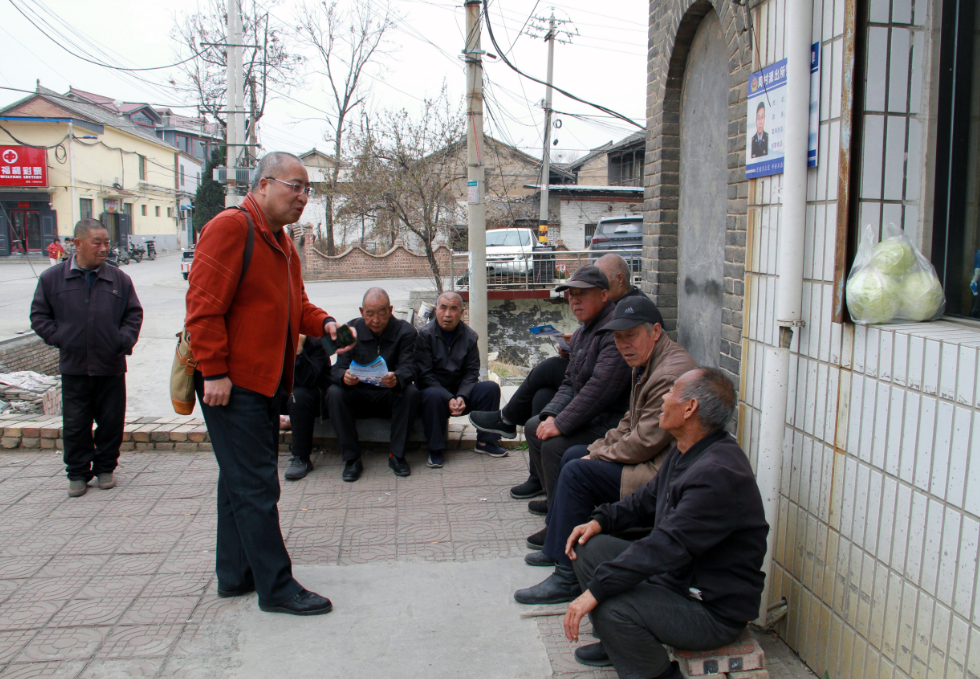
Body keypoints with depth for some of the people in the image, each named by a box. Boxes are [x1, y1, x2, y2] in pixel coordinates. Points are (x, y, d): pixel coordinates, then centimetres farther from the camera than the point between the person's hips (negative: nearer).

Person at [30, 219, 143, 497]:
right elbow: (39, 315, 7)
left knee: (111, 421, 8)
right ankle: (78, 473, 19)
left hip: (111, 367, 1)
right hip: (73, 367, 0)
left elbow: (134, 314, 9)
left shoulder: (119, 279, 3)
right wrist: (57, 337, -5)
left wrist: (123, 341, -5)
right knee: (75, 424, 6)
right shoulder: (52, 278, 1)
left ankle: (105, 468, 24)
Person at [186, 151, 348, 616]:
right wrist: (214, 372, -21)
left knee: (243, 479, 17)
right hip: (232, 385, -10)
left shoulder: (281, 243, 17)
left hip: (263, 381, 10)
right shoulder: (230, 228, -13)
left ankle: (235, 574, 29)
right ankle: (276, 587, 4)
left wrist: (323, 324, 3)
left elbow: (294, 304, 23)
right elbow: (204, 305, -19)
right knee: (255, 486, -5)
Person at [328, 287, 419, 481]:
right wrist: (344, 376, -37)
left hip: (390, 395, -1)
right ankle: (351, 458, -20)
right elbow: (338, 368, -10)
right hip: (358, 394, 1)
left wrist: (396, 378, -43)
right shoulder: (351, 331, -2)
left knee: (411, 392, -32)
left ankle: (396, 455, -18)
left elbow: (408, 369, -18)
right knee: (334, 393, -28)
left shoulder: (405, 331, -6)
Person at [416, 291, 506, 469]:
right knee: (433, 396, -37)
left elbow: (471, 372, -1)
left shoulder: (469, 336, 2)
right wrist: (449, 399, -24)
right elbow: (424, 375, -14)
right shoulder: (425, 334, -10)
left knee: (491, 388, -18)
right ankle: (435, 449, -21)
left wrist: (461, 397, -20)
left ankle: (485, 441, -6)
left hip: (462, 390, 4)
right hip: (435, 389, -4)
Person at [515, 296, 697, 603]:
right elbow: (630, 423, 17)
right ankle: (556, 546, 26)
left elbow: (645, 442, -25)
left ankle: (567, 577, -8)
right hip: (648, 459, 12)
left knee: (576, 473, -17)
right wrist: (598, 449, 4)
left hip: (661, 472, -12)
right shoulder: (646, 363, 10)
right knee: (573, 454, 16)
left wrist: (599, 456, -10)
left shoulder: (671, 374, -25)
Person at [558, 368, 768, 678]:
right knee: (588, 546, 6)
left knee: (611, 608, -30)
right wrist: (602, 520, 3)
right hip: (675, 576, 10)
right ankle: (617, 644, 24)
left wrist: (595, 590, -32)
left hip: (714, 611, -10)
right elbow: (649, 499, 20)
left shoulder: (718, 474, -29)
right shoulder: (686, 452, 5)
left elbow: (668, 547, -34)